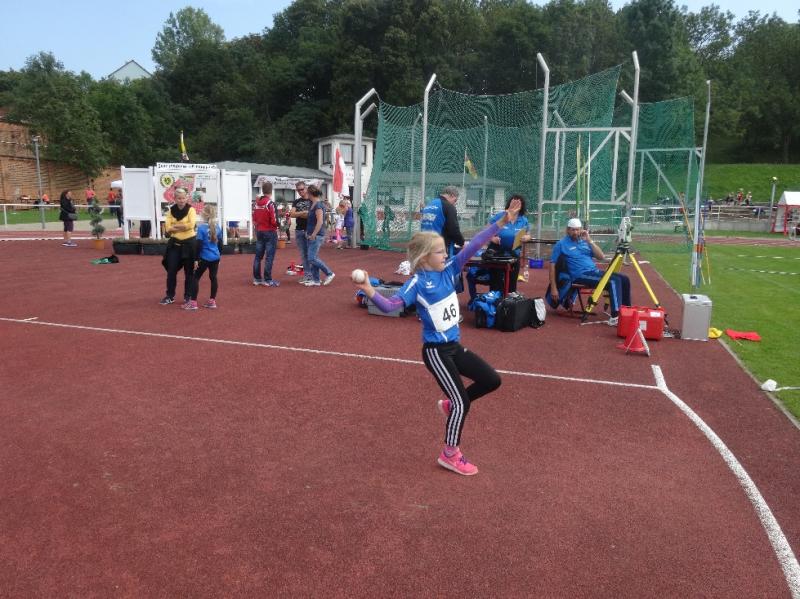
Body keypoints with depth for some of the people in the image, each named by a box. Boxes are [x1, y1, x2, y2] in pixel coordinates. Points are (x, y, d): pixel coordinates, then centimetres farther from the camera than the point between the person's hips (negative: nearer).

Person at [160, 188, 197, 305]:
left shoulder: (190, 210, -5)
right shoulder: (171, 211, 4)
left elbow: (191, 225, -21)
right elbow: (168, 228, -7)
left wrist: (175, 226, -13)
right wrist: (183, 227, -19)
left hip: (189, 243, -3)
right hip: (174, 243, 3)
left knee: (189, 271, 5)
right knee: (171, 270, 4)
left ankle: (188, 296, 17)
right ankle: (170, 296, 15)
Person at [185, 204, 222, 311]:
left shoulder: (201, 228, -13)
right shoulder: (218, 227, 3)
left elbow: (198, 245, -12)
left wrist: (196, 259, -6)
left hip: (204, 258, -5)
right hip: (215, 257, 5)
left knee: (196, 278, 4)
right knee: (213, 278, 11)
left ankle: (193, 302, 4)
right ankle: (212, 301, 15)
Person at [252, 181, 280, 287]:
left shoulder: (256, 203, 5)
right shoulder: (270, 203, -16)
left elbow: (254, 219, 9)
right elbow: (274, 221, -20)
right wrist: (278, 224, 0)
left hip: (259, 232, 7)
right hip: (270, 232, -7)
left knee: (258, 256, 12)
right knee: (269, 257, -2)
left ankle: (257, 279, 18)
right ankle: (267, 280, 0)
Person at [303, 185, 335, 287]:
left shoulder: (318, 205, -15)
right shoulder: (313, 204, 13)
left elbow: (320, 222, -22)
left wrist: (313, 235, -19)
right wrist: (308, 232, 15)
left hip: (317, 236, -9)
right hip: (312, 235, 9)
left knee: (312, 258, -11)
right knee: (313, 258, 10)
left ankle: (329, 273, 2)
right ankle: (315, 280, 15)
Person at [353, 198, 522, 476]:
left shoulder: (449, 270, 1)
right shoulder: (417, 283, -17)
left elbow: (473, 245, -3)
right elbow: (390, 305, -27)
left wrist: (502, 222, -8)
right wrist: (370, 291, -44)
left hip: (454, 346, 8)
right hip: (435, 351, -8)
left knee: (492, 380, 14)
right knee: (462, 402, -4)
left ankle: (451, 405, 33)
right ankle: (450, 455, 16)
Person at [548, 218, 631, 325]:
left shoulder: (585, 241, 17)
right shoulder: (561, 244, -1)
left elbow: (601, 257, 9)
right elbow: (552, 264, -6)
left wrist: (589, 240, -1)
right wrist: (553, 288, -13)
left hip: (595, 271, 7)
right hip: (581, 276, -7)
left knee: (624, 279, -2)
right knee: (614, 281, -26)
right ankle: (615, 318, -33)